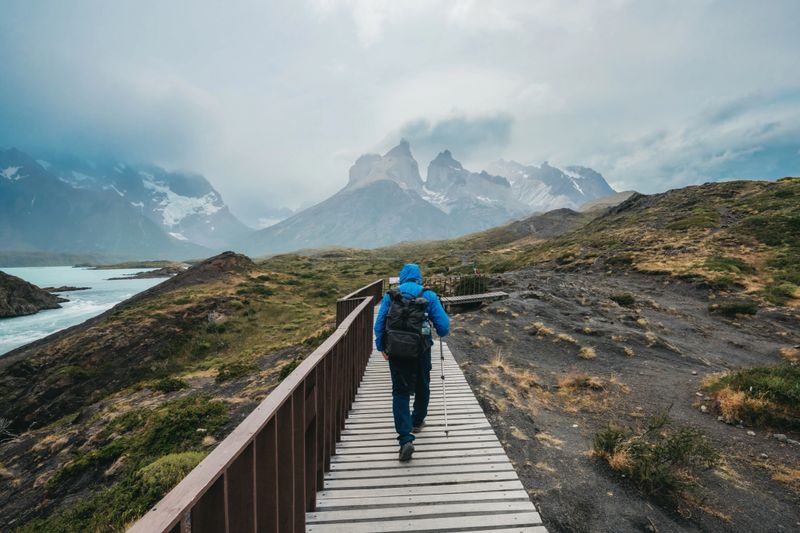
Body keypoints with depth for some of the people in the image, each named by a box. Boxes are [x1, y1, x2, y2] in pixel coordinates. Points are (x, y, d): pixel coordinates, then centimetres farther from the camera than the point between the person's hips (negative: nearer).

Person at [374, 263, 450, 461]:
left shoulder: (389, 295, 0)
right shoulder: (428, 295, -3)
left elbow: (379, 324, 2)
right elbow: (444, 326, -5)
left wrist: (381, 347, 15)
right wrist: (441, 332, 18)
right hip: (421, 351, 0)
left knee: (400, 393, 10)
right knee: (422, 387, 24)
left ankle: (405, 438, -1)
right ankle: (417, 421, 44)